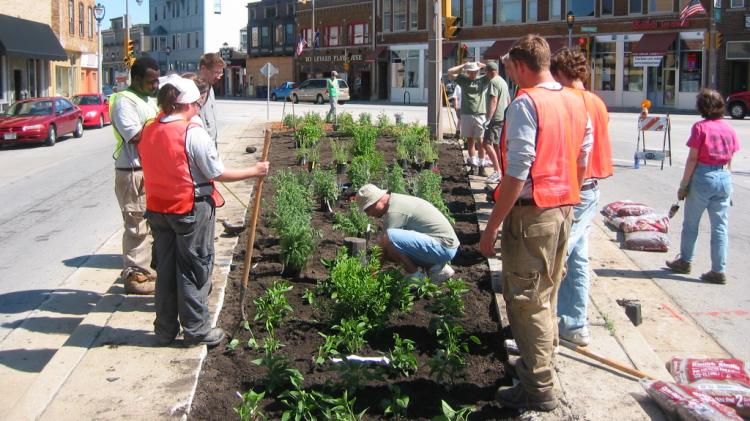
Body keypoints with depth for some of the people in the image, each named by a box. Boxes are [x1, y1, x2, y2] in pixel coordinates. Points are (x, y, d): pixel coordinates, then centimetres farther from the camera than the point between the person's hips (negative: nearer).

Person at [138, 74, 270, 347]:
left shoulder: (148, 132, 2)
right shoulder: (193, 133, -18)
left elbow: (154, 170, 9)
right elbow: (219, 174, -14)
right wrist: (254, 171, -4)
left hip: (157, 209, 6)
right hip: (192, 211, -6)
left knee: (165, 269, 15)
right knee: (194, 270, 6)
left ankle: (165, 330, 25)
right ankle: (195, 330, 16)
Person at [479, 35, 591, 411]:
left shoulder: (525, 103, -15)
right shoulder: (575, 102, 9)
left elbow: (517, 171, -21)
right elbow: (583, 158, 14)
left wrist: (492, 227, -17)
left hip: (532, 211, -8)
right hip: (564, 208, 8)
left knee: (525, 299, 2)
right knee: (547, 293, 21)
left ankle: (537, 389, 9)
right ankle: (540, 362, 37)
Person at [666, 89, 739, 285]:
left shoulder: (700, 127, -10)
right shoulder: (729, 129, 4)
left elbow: (692, 158, -11)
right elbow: (729, 161, 9)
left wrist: (684, 184, -6)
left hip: (702, 177, -4)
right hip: (724, 179, 5)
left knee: (691, 223, 13)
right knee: (720, 227, 7)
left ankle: (685, 261, 26)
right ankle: (719, 271, 9)